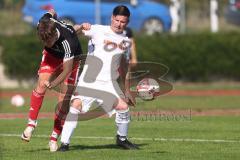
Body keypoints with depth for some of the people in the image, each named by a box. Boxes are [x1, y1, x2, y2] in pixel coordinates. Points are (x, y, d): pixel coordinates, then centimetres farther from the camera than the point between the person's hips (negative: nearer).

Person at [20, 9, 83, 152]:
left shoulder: (67, 42, -43)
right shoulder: (45, 22, -30)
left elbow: (67, 70, -43)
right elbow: (51, 13, -4)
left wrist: (53, 84, -52)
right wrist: (52, 12, 17)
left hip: (71, 59, -4)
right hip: (52, 55, 4)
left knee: (64, 99, -8)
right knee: (41, 86, -16)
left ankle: (54, 138, 2)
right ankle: (31, 125, -9)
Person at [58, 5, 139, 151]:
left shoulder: (126, 41, 13)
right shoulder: (98, 31, -1)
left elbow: (123, 66, 24)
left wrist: (127, 90, 25)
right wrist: (81, 27, -29)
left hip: (109, 83, 4)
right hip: (89, 80, -4)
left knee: (123, 106, -12)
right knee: (76, 104, -21)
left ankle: (122, 139, 13)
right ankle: (65, 143, -14)